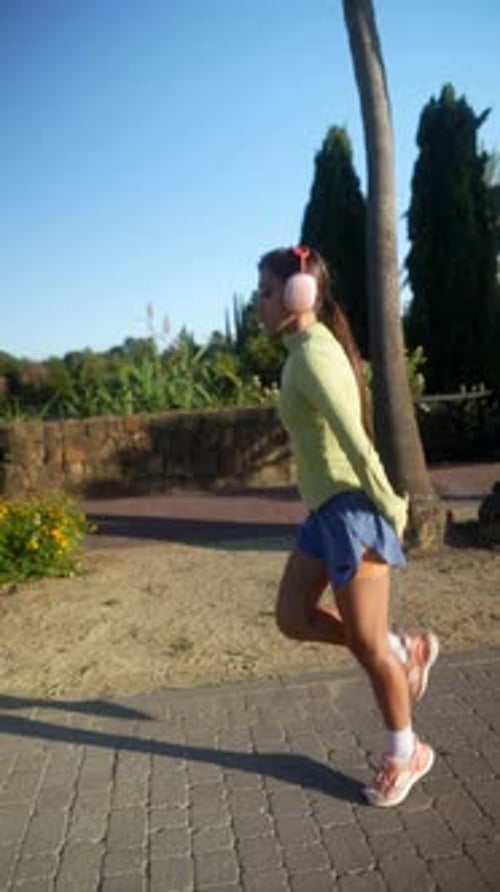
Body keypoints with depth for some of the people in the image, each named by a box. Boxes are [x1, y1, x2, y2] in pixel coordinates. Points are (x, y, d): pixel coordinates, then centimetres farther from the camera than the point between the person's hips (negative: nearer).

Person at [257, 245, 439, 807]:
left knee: (367, 644, 6)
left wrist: (391, 511, -17)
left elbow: (357, 442, -23)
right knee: (293, 618, 16)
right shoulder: (307, 349, 12)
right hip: (325, 509, 10)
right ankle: (406, 650, 29)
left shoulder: (314, 355, -19)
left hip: (351, 510, -10)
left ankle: (406, 753, 28)